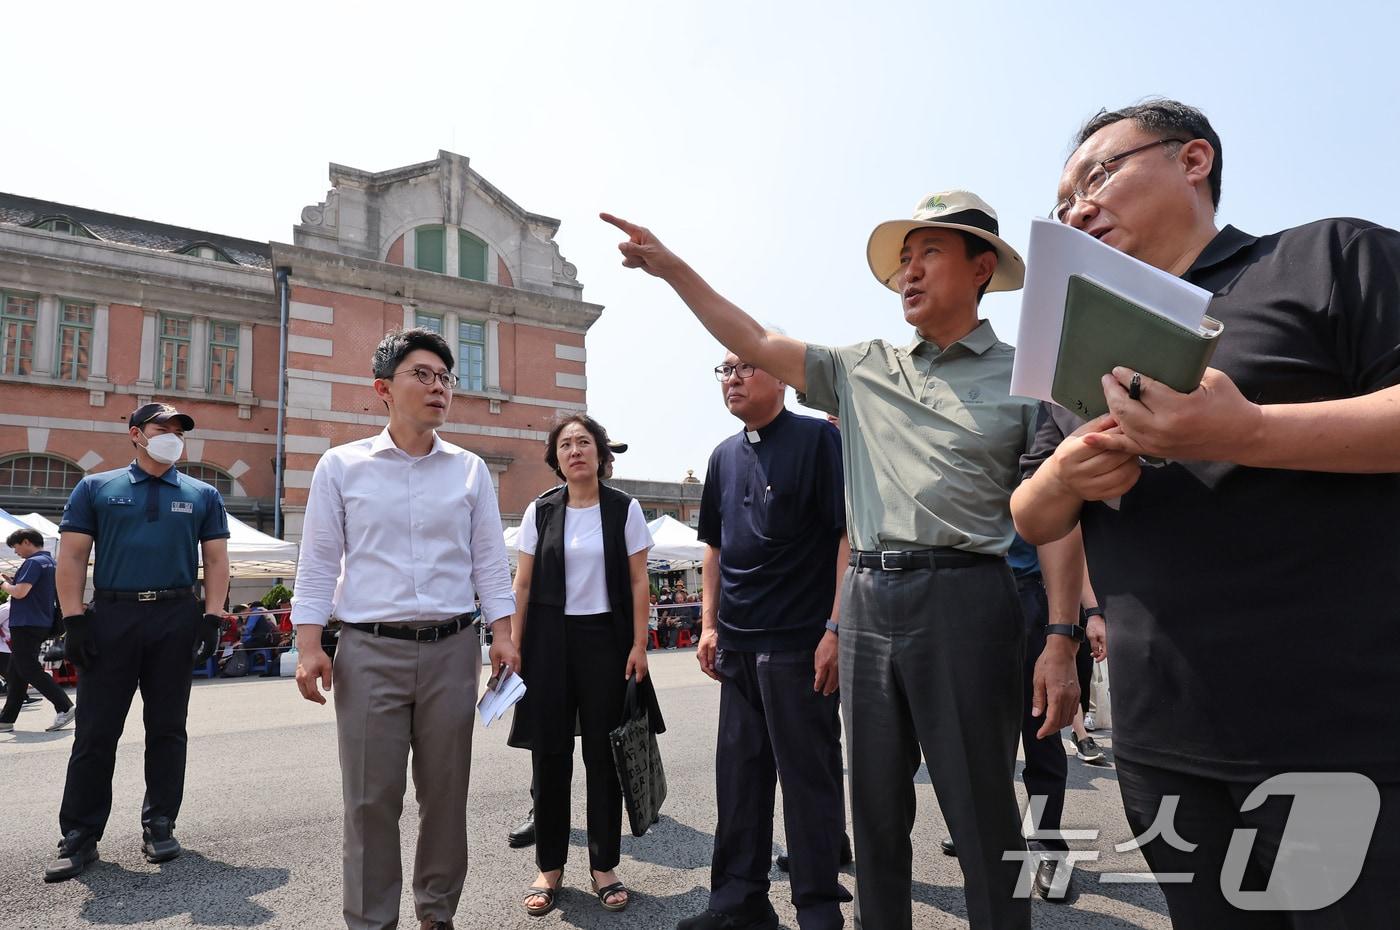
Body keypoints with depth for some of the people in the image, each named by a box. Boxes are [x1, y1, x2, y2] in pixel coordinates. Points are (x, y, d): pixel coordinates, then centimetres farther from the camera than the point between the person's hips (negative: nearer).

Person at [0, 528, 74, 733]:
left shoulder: (34, 562, -14)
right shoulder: (51, 563, 16)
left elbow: (20, 592, -21)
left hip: (27, 625, -10)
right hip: (42, 624, 10)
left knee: (30, 671, -8)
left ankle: (65, 707, -13)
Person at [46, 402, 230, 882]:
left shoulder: (202, 495, 10)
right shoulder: (96, 488, 8)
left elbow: (216, 560, 8)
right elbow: (72, 556, 3)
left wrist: (212, 618, -2)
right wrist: (74, 619, -6)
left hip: (176, 619, 1)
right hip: (110, 617, -1)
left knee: (167, 728, 7)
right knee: (96, 732, 3)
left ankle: (159, 825, 17)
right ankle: (79, 837, 12)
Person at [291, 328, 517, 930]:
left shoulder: (470, 470, 7)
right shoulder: (341, 466, 3)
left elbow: (490, 561, 7)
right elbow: (318, 563, 3)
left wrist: (502, 634, -1)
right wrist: (309, 644, -4)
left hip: (451, 649, 2)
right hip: (369, 651, -1)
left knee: (445, 791, 9)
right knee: (371, 797, 4)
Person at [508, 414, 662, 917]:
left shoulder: (624, 509, 0)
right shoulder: (540, 511, 3)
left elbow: (638, 582, 0)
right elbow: (522, 583, 5)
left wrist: (638, 644, -6)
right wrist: (513, 645, -2)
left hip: (606, 639, -1)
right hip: (549, 639, 1)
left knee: (604, 753, 5)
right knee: (549, 754, 5)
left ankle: (604, 866, 20)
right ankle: (549, 867, 21)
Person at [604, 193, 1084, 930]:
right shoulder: (862, 370, 12)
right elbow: (755, 343, 12)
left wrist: (1061, 638, -10)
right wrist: (669, 267, 7)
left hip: (962, 598, -4)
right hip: (867, 599, 4)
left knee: (983, 818, 5)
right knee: (876, 811, 15)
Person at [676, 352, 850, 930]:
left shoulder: (819, 439, -6)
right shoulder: (724, 455, 13)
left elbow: (850, 535, -12)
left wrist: (835, 629, -17)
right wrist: (710, 624, 12)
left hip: (800, 643, -6)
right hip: (737, 645, 7)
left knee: (808, 777, 3)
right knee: (738, 775, 14)